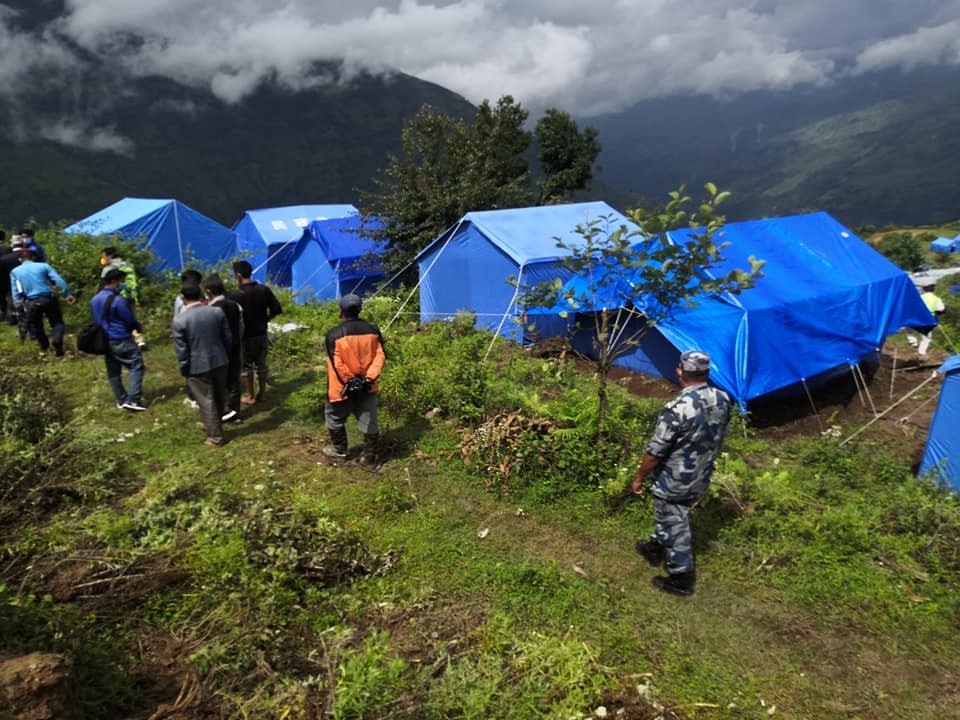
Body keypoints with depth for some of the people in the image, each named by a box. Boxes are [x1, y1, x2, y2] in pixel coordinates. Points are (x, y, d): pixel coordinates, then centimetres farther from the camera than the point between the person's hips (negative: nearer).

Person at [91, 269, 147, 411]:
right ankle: (132, 400, -12)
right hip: (122, 340, -9)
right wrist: (139, 327, 9)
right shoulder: (118, 300, -19)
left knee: (113, 371, 13)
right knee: (136, 366, -4)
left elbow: (96, 320, 16)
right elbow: (130, 320, -11)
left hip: (105, 341, 9)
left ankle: (121, 400, 22)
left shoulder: (94, 300, 9)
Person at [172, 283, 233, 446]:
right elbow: (228, 338, 2)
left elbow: (181, 350, -11)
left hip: (197, 366, -4)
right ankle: (211, 423, 42)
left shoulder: (179, 320, -14)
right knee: (219, 397, 22)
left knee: (207, 402, 7)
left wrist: (184, 370, 2)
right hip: (220, 361, 4)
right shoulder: (218, 312, -3)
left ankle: (215, 436, 16)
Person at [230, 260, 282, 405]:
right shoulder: (264, 290, -3)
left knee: (246, 367, 9)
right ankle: (261, 394, 25)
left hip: (246, 336, -5)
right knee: (261, 364, 16)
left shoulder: (237, 295, -19)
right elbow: (277, 309, 1)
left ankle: (250, 397, 18)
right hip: (262, 334, 5)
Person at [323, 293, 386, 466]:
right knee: (369, 421, 11)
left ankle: (339, 449, 34)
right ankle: (370, 457, 16)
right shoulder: (373, 329, 0)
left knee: (335, 418, 21)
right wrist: (369, 378, -11)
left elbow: (337, 364, -17)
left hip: (343, 387, -3)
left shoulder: (334, 334, -12)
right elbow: (381, 356, -6)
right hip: (367, 386, 3)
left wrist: (349, 381, -10)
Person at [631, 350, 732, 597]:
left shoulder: (677, 409, -32)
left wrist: (639, 478, -8)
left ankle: (681, 578, 26)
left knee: (674, 526, 11)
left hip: (674, 482, -7)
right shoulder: (723, 400, -9)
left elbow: (655, 451, -23)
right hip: (701, 478, 7)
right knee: (672, 517, 27)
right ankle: (656, 549, 49)